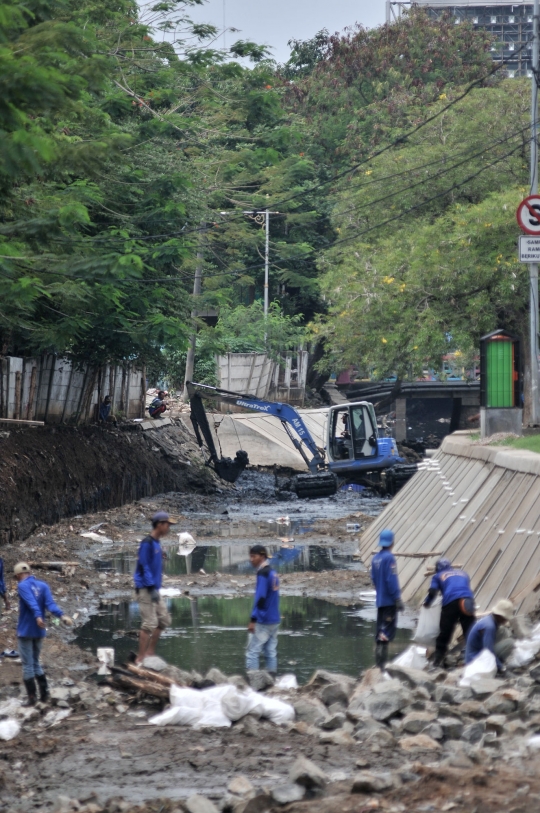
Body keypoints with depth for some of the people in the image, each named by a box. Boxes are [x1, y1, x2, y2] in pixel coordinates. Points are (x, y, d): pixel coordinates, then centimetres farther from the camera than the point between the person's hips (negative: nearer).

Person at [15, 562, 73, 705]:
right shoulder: (43, 585, 6)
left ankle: (32, 697, 2)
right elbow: (50, 604, -11)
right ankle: (44, 693, 12)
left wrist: (38, 616, -44)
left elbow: (31, 603, -29)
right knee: (35, 663, 19)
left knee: (27, 665, 3)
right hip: (39, 631, 6)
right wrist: (62, 615, -23)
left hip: (25, 631, -6)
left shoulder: (22, 586, -10)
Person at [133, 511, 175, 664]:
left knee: (164, 620, 11)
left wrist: (156, 588, 19)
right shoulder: (147, 543, -15)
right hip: (145, 589, -10)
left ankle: (150, 652, 18)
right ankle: (140, 658, -5)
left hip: (154, 589, 10)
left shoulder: (156, 543, 13)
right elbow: (144, 567, -19)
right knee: (149, 623, -11)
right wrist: (152, 589, -22)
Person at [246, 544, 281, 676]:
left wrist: (253, 620, -21)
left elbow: (260, 598, -20)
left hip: (263, 621, -8)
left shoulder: (263, 574, -14)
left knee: (252, 653, -5)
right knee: (271, 653, 9)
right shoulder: (273, 573, 12)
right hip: (274, 620, 8)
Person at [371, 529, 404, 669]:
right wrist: (398, 599, -15)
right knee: (387, 631, -9)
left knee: (380, 630, 12)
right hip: (389, 600, -8)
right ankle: (382, 662, -15)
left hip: (380, 600, 8)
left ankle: (379, 662, 13)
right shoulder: (389, 558, -14)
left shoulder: (375, 558, 9)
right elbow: (392, 580, -17)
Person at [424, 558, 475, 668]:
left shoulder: (438, 576, 20)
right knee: (470, 631, 6)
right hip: (468, 600, 2)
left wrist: (427, 603, 27)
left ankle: (438, 660, 6)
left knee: (445, 632, 5)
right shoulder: (462, 573, 30)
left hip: (451, 602, -2)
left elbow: (432, 592, 9)